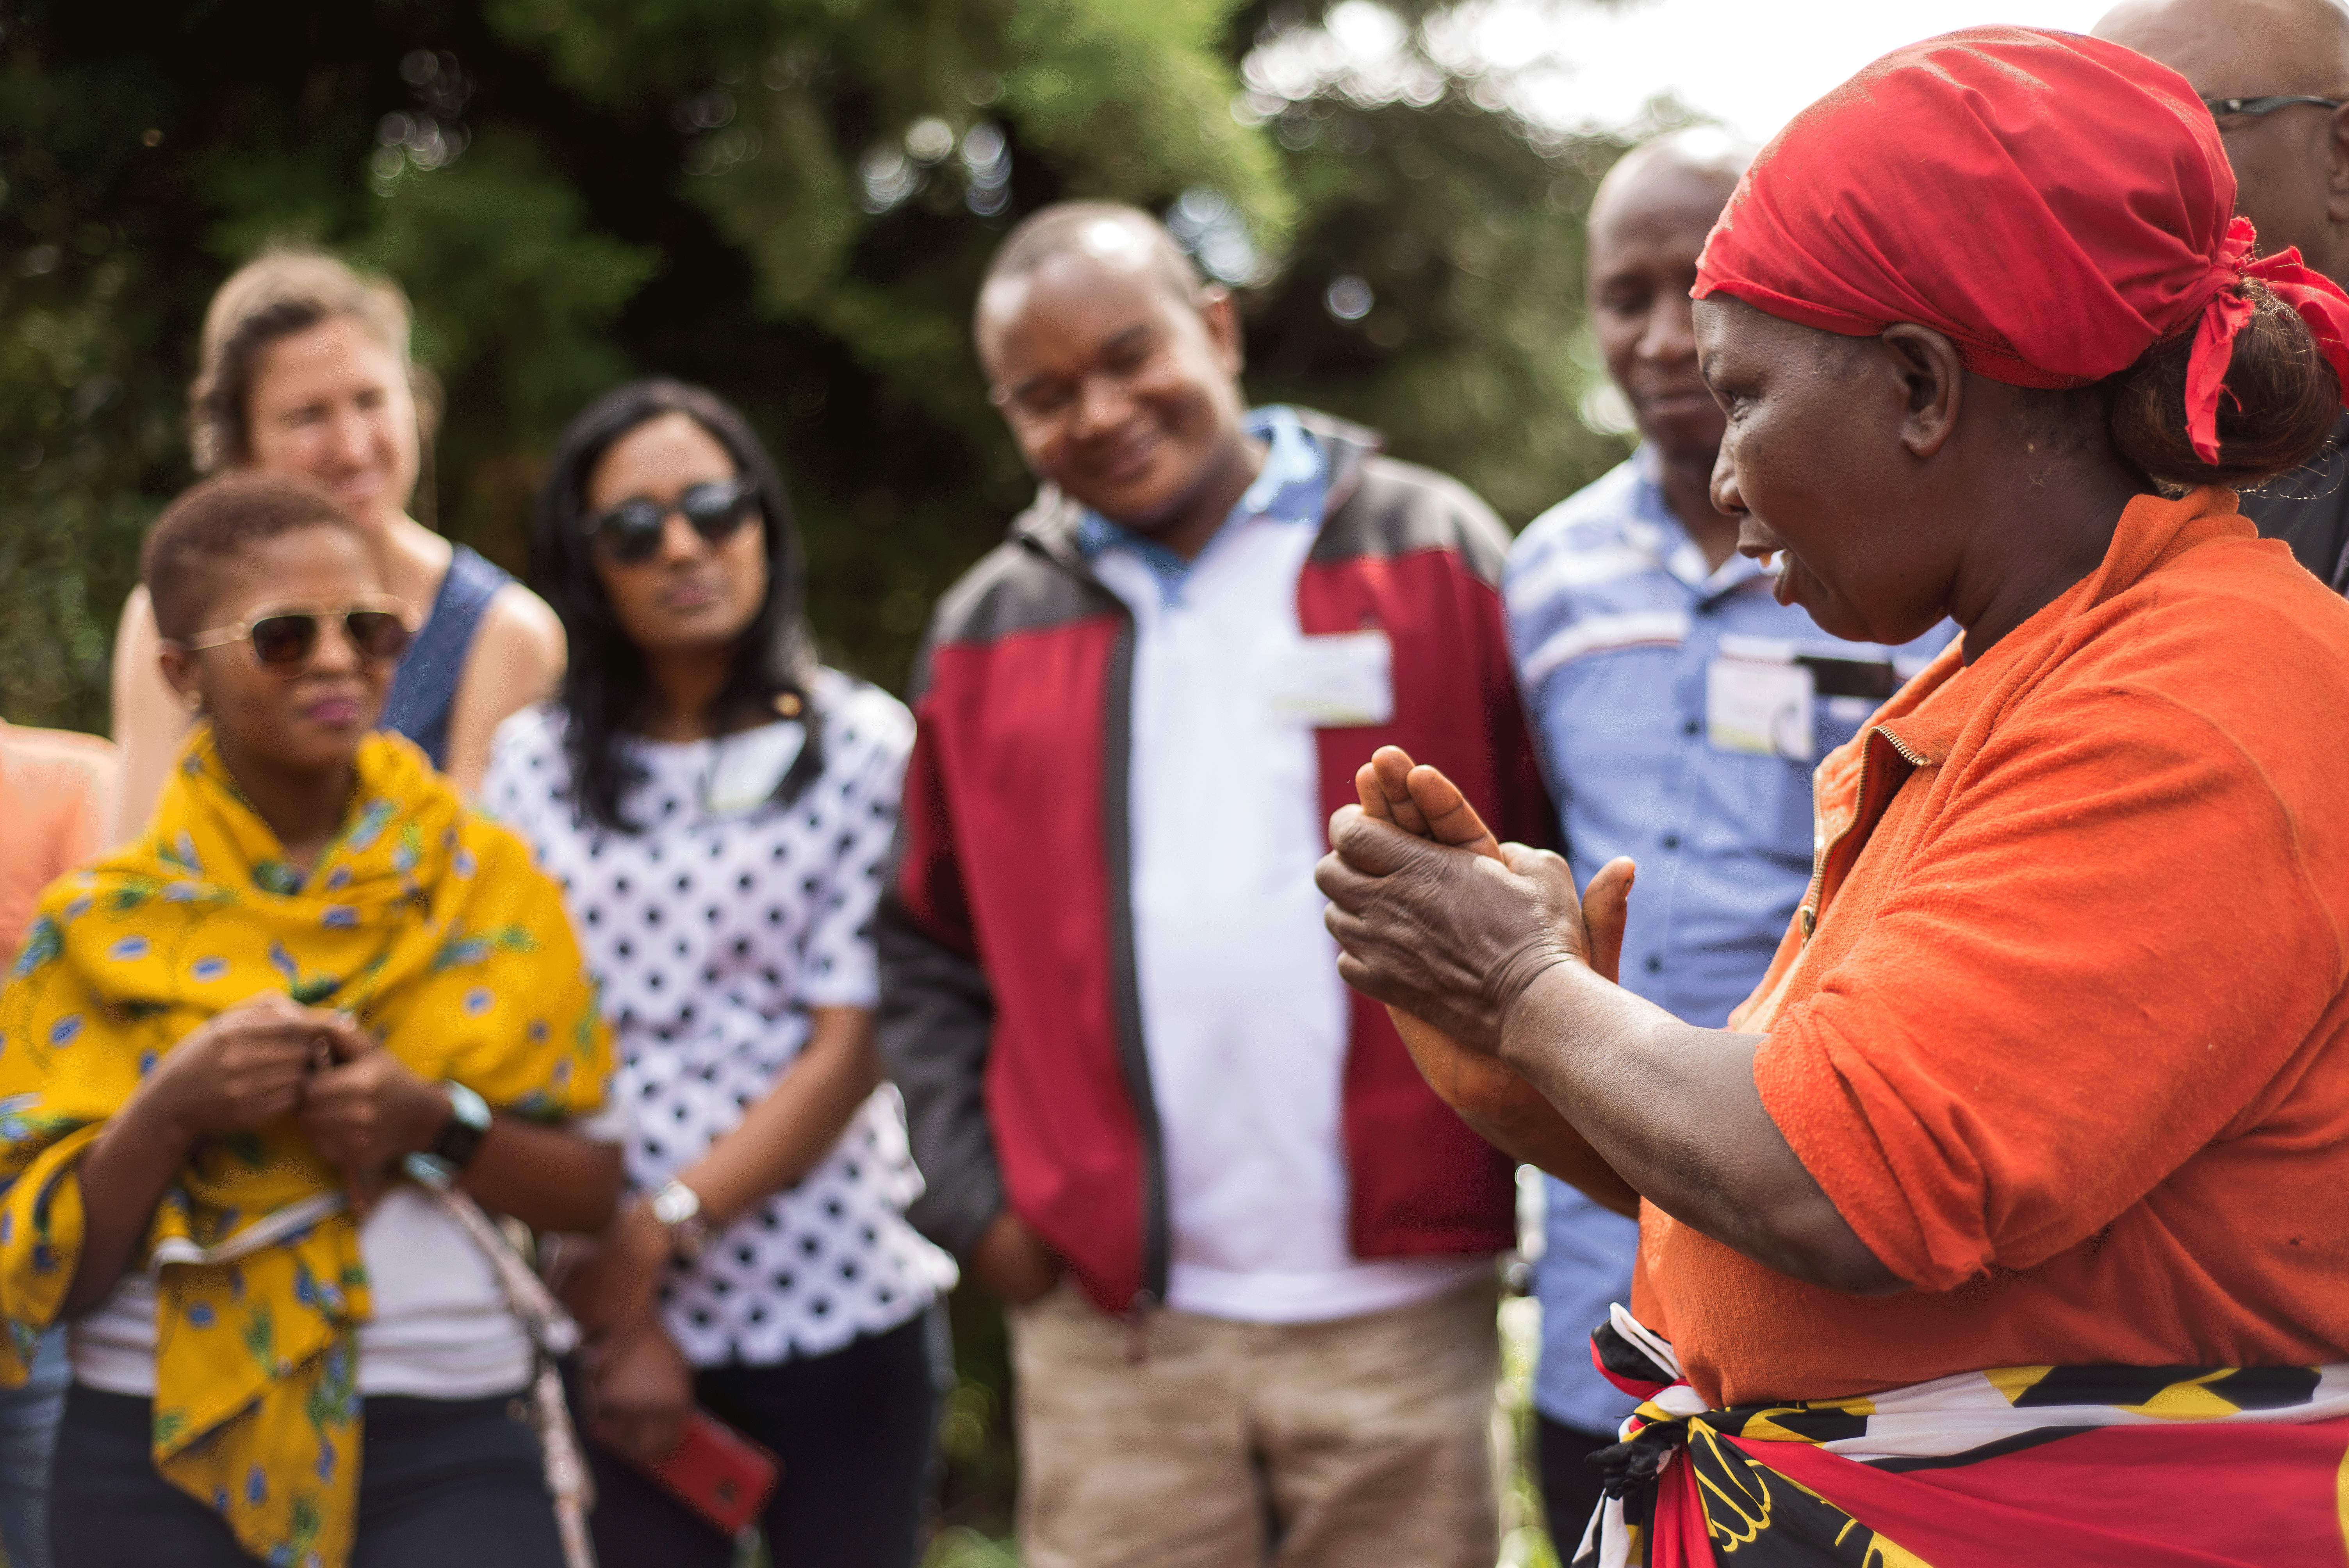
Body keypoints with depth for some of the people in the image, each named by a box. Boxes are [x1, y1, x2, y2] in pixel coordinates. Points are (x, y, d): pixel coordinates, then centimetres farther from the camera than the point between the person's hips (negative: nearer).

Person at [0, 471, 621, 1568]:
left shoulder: (486, 882, 3)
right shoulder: (100, 926, 2)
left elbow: (602, 1191, 2)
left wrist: (436, 1124, -14)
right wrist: (170, 1112, -15)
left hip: (449, 1447, 0)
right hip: (162, 1455, 0)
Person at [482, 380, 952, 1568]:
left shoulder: (863, 748, -1)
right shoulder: (531, 761, 5)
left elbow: (851, 1049, -6)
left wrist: (661, 1228, -12)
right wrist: (609, 1309, -6)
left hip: (836, 1303, -1)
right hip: (610, 1318, 1)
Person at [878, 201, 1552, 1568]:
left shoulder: (1431, 555, 2)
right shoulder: (989, 633, 10)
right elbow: (929, 956, 15)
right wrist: (975, 1200, 5)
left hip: (1400, 1313, -1)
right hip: (1109, 1329, 2)